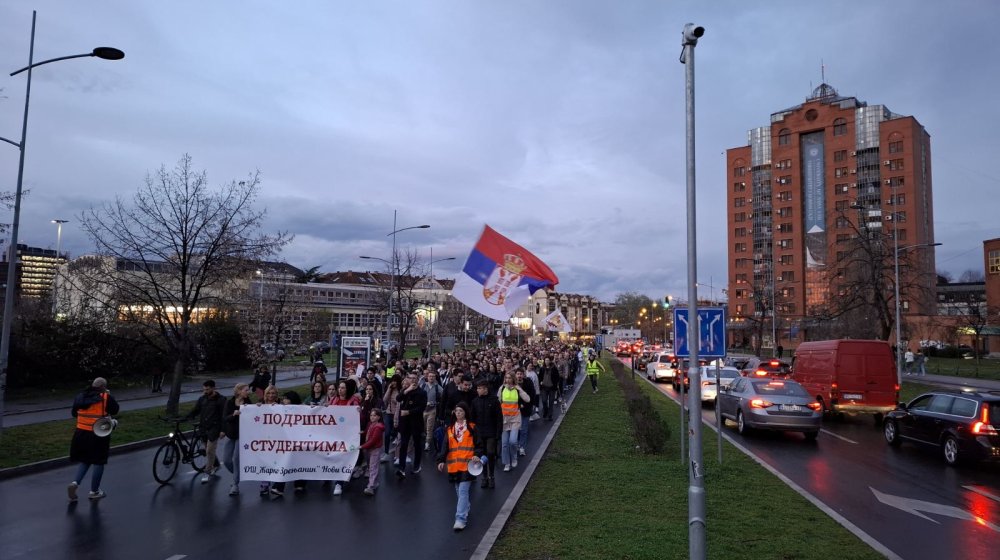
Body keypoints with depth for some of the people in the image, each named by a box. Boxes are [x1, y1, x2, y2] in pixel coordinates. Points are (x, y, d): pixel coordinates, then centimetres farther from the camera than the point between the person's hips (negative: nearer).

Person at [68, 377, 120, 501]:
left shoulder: (80, 397, 5)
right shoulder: (106, 398, -12)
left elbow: (73, 413, 14)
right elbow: (115, 410, 0)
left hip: (82, 433, 5)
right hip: (99, 435, -5)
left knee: (84, 461, 21)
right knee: (99, 462, 8)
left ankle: (75, 482, -1)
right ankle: (94, 491, 16)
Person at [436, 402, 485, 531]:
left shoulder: (471, 427, 1)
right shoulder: (449, 429, 10)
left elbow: (479, 444, 3)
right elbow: (445, 446, 7)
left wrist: (477, 455, -14)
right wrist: (441, 460, -4)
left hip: (468, 464, -4)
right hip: (454, 465, 4)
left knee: (463, 491, -11)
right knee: (458, 491, 14)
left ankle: (460, 519, -12)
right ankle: (466, 508, 37)